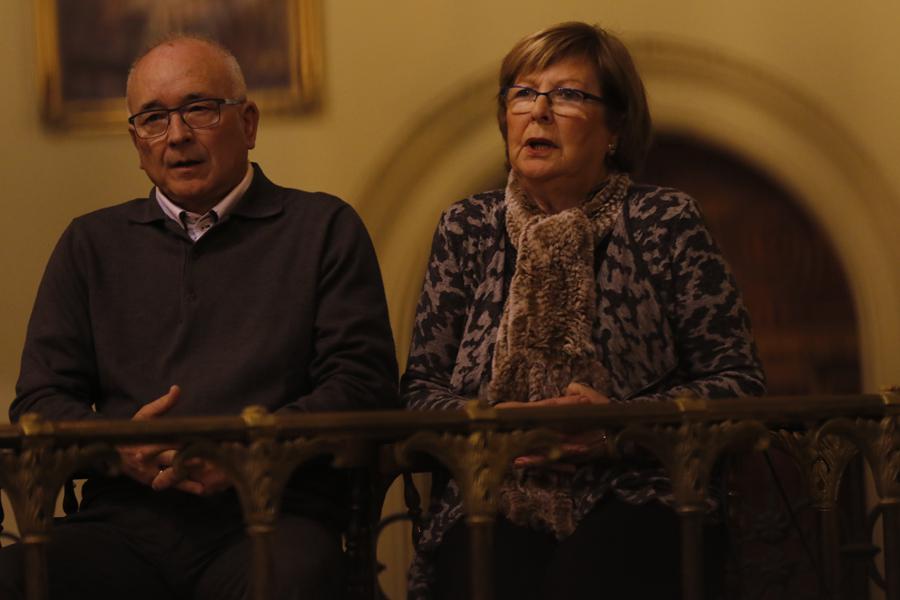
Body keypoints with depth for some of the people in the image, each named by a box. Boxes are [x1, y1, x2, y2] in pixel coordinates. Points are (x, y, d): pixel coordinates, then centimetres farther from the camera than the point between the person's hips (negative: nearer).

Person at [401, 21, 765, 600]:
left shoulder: (666, 224, 4)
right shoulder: (467, 229, 13)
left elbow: (738, 381, 2)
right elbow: (421, 384, 14)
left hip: (633, 500, -1)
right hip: (496, 506, 2)